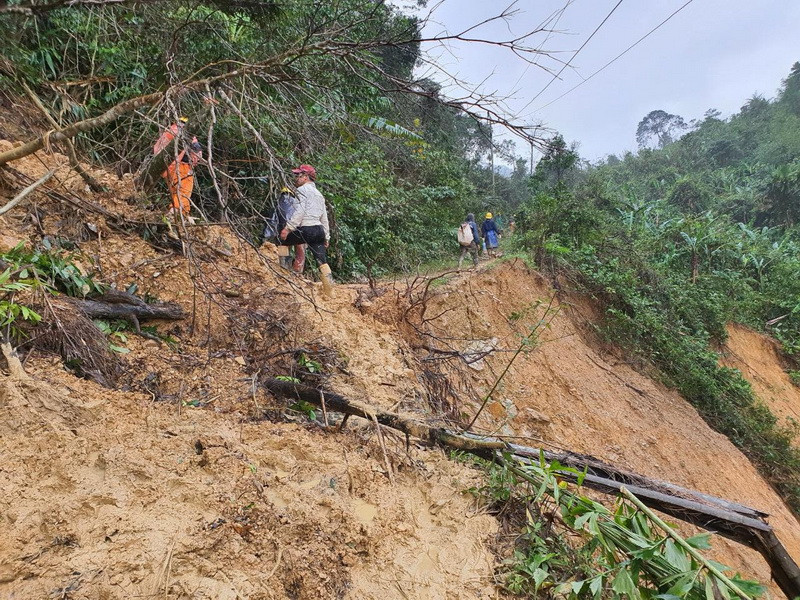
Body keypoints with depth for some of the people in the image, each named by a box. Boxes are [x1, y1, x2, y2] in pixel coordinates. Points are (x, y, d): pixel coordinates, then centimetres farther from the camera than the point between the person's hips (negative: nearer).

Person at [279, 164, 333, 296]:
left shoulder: (302, 189, 1)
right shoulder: (319, 194, 26)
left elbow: (300, 211, -14)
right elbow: (324, 217, 24)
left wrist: (288, 227, -18)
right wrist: (326, 237, 25)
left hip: (306, 229, -7)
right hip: (319, 230, 7)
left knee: (283, 240, 11)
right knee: (322, 262, 2)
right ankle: (329, 292, -3)